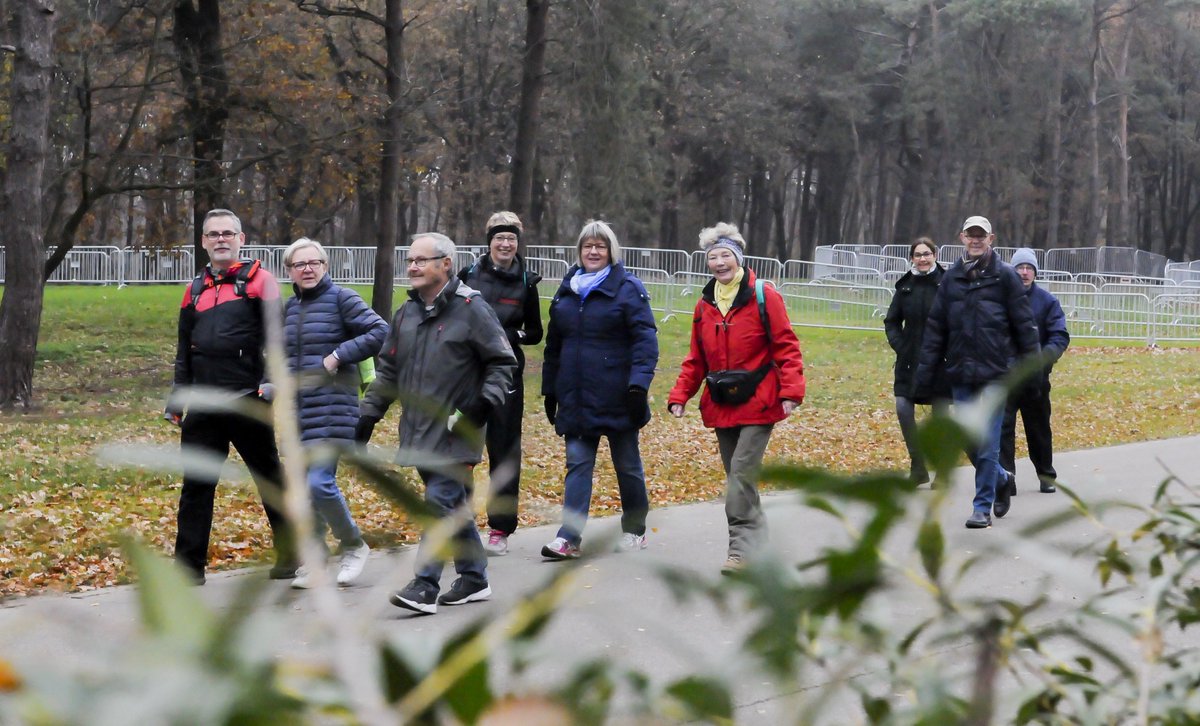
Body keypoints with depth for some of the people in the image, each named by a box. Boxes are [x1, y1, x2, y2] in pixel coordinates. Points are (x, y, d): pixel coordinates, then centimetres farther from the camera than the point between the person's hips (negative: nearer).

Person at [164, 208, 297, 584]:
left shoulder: (258, 280, 0)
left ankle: (291, 555, 18)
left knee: (270, 479, 6)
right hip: (203, 405, 5)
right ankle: (189, 565, 10)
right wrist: (177, 398, 17)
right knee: (196, 484, 4)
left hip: (246, 402, -5)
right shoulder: (195, 289, 16)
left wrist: (272, 381, -17)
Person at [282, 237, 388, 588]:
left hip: (332, 406, -7)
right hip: (298, 407, 7)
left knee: (319, 483, -15)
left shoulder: (341, 298, -5)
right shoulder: (290, 307, 15)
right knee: (305, 486, 7)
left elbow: (379, 331, -13)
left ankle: (353, 545, 6)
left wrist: (339, 355, -15)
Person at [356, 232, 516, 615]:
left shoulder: (471, 308, -6)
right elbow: (388, 371, 21)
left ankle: (425, 586, -11)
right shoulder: (406, 314, 15)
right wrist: (367, 415, 15)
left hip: (455, 432, -6)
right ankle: (474, 579, 23)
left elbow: (502, 361, -4)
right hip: (419, 432, 6)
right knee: (455, 505, 13)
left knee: (441, 502, -11)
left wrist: (485, 401, -16)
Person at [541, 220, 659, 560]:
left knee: (627, 465, 9)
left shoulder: (627, 288, -5)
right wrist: (550, 390, 16)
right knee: (577, 464, -2)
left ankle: (634, 530, 25)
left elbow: (645, 338, -12)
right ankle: (569, 538, -5)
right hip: (576, 400, 4)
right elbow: (554, 345, 18)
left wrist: (639, 382, -22)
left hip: (617, 399, -4)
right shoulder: (566, 290, 11)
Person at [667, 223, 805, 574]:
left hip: (758, 403, -6)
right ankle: (753, 542, 20)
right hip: (721, 406, 6)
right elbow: (696, 358, 14)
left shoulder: (763, 297, -6)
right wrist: (679, 395, 3)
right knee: (737, 476, 10)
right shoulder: (705, 304, 10)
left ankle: (742, 548, -8)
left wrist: (791, 390, -18)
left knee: (741, 473, -13)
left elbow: (786, 347, -8)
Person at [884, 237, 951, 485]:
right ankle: (918, 467, 8)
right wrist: (898, 345, 1)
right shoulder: (905, 286, 5)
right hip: (910, 360, 3)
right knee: (903, 409, -6)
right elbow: (891, 321, 14)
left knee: (940, 414, 4)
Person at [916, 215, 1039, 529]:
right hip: (961, 375, 4)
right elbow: (935, 327, 10)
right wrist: (925, 371, 5)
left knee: (987, 444, -4)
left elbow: (1024, 324, 0)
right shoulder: (952, 277, 9)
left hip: (995, 373, -4)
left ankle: (983, 506, 5)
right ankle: (1000, 479, 34)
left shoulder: (1005, 275, -1)